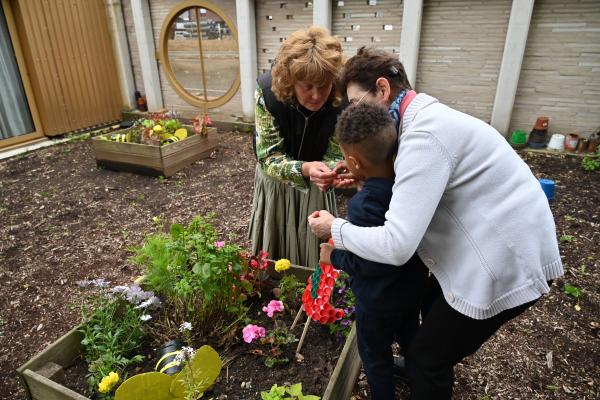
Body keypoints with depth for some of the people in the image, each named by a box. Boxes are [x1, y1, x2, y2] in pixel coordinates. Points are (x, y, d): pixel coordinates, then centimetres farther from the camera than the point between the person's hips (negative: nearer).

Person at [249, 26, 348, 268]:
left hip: (316, 186, 0)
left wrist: (328, 172, -42)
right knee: (272, 251, 17)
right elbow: (268, 156, -26)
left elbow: (336, 154, -18)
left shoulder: (342, 100, -27)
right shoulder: (267, 90, -29)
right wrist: (305, 169, -45)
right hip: (275, 181, 0)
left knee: (313, 252, 14)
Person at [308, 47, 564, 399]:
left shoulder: (424, 134, -29)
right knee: (433, 304, 29)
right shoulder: (425, 116, 3)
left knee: (428, 358, 4)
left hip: (507, 264, -10)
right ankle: (430, 369, 56)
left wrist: (336, 229, -16)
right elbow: (423, 183, 14)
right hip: (497, 243, 10)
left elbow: (396, 246, -33)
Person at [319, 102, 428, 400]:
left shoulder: (363, 205, -34)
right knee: (410, 337, 33)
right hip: (414, 285, 8)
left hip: (379, 299, -7)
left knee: (375, 355, 18)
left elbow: (367, 264, -30)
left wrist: (333, 256, -12)